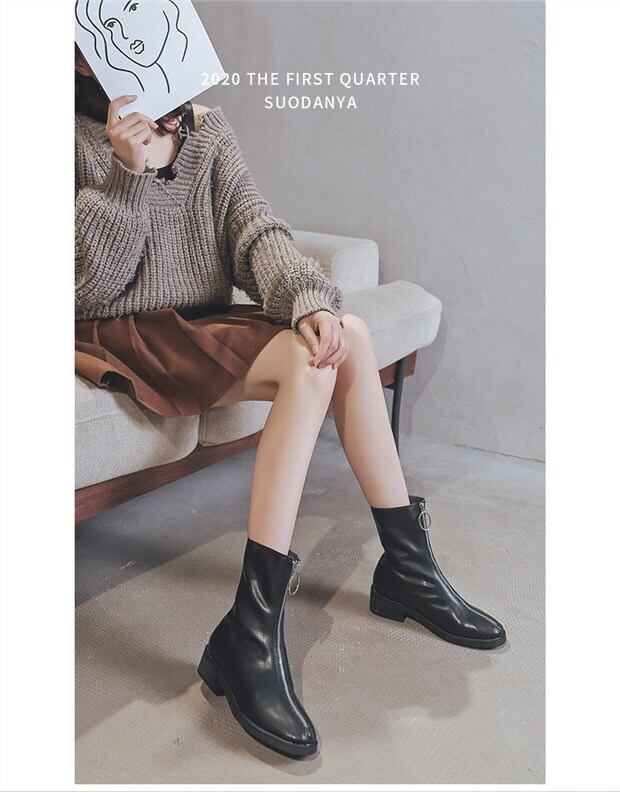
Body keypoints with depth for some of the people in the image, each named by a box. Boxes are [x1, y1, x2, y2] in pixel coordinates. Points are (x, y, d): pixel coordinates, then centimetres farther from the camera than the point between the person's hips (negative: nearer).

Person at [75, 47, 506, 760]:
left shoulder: (206, 128, 9)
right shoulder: (78, 140, -7)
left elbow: (256, 230, -2)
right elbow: (84, 288, -15)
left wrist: (309, 296, -22)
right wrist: (127, 174, -27)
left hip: (202, 323, 6)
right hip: (124, 337, -5)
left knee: (342, 334, -18)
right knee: (311, 362, -27)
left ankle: (407, 568, -9)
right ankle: (250, 638, -28)